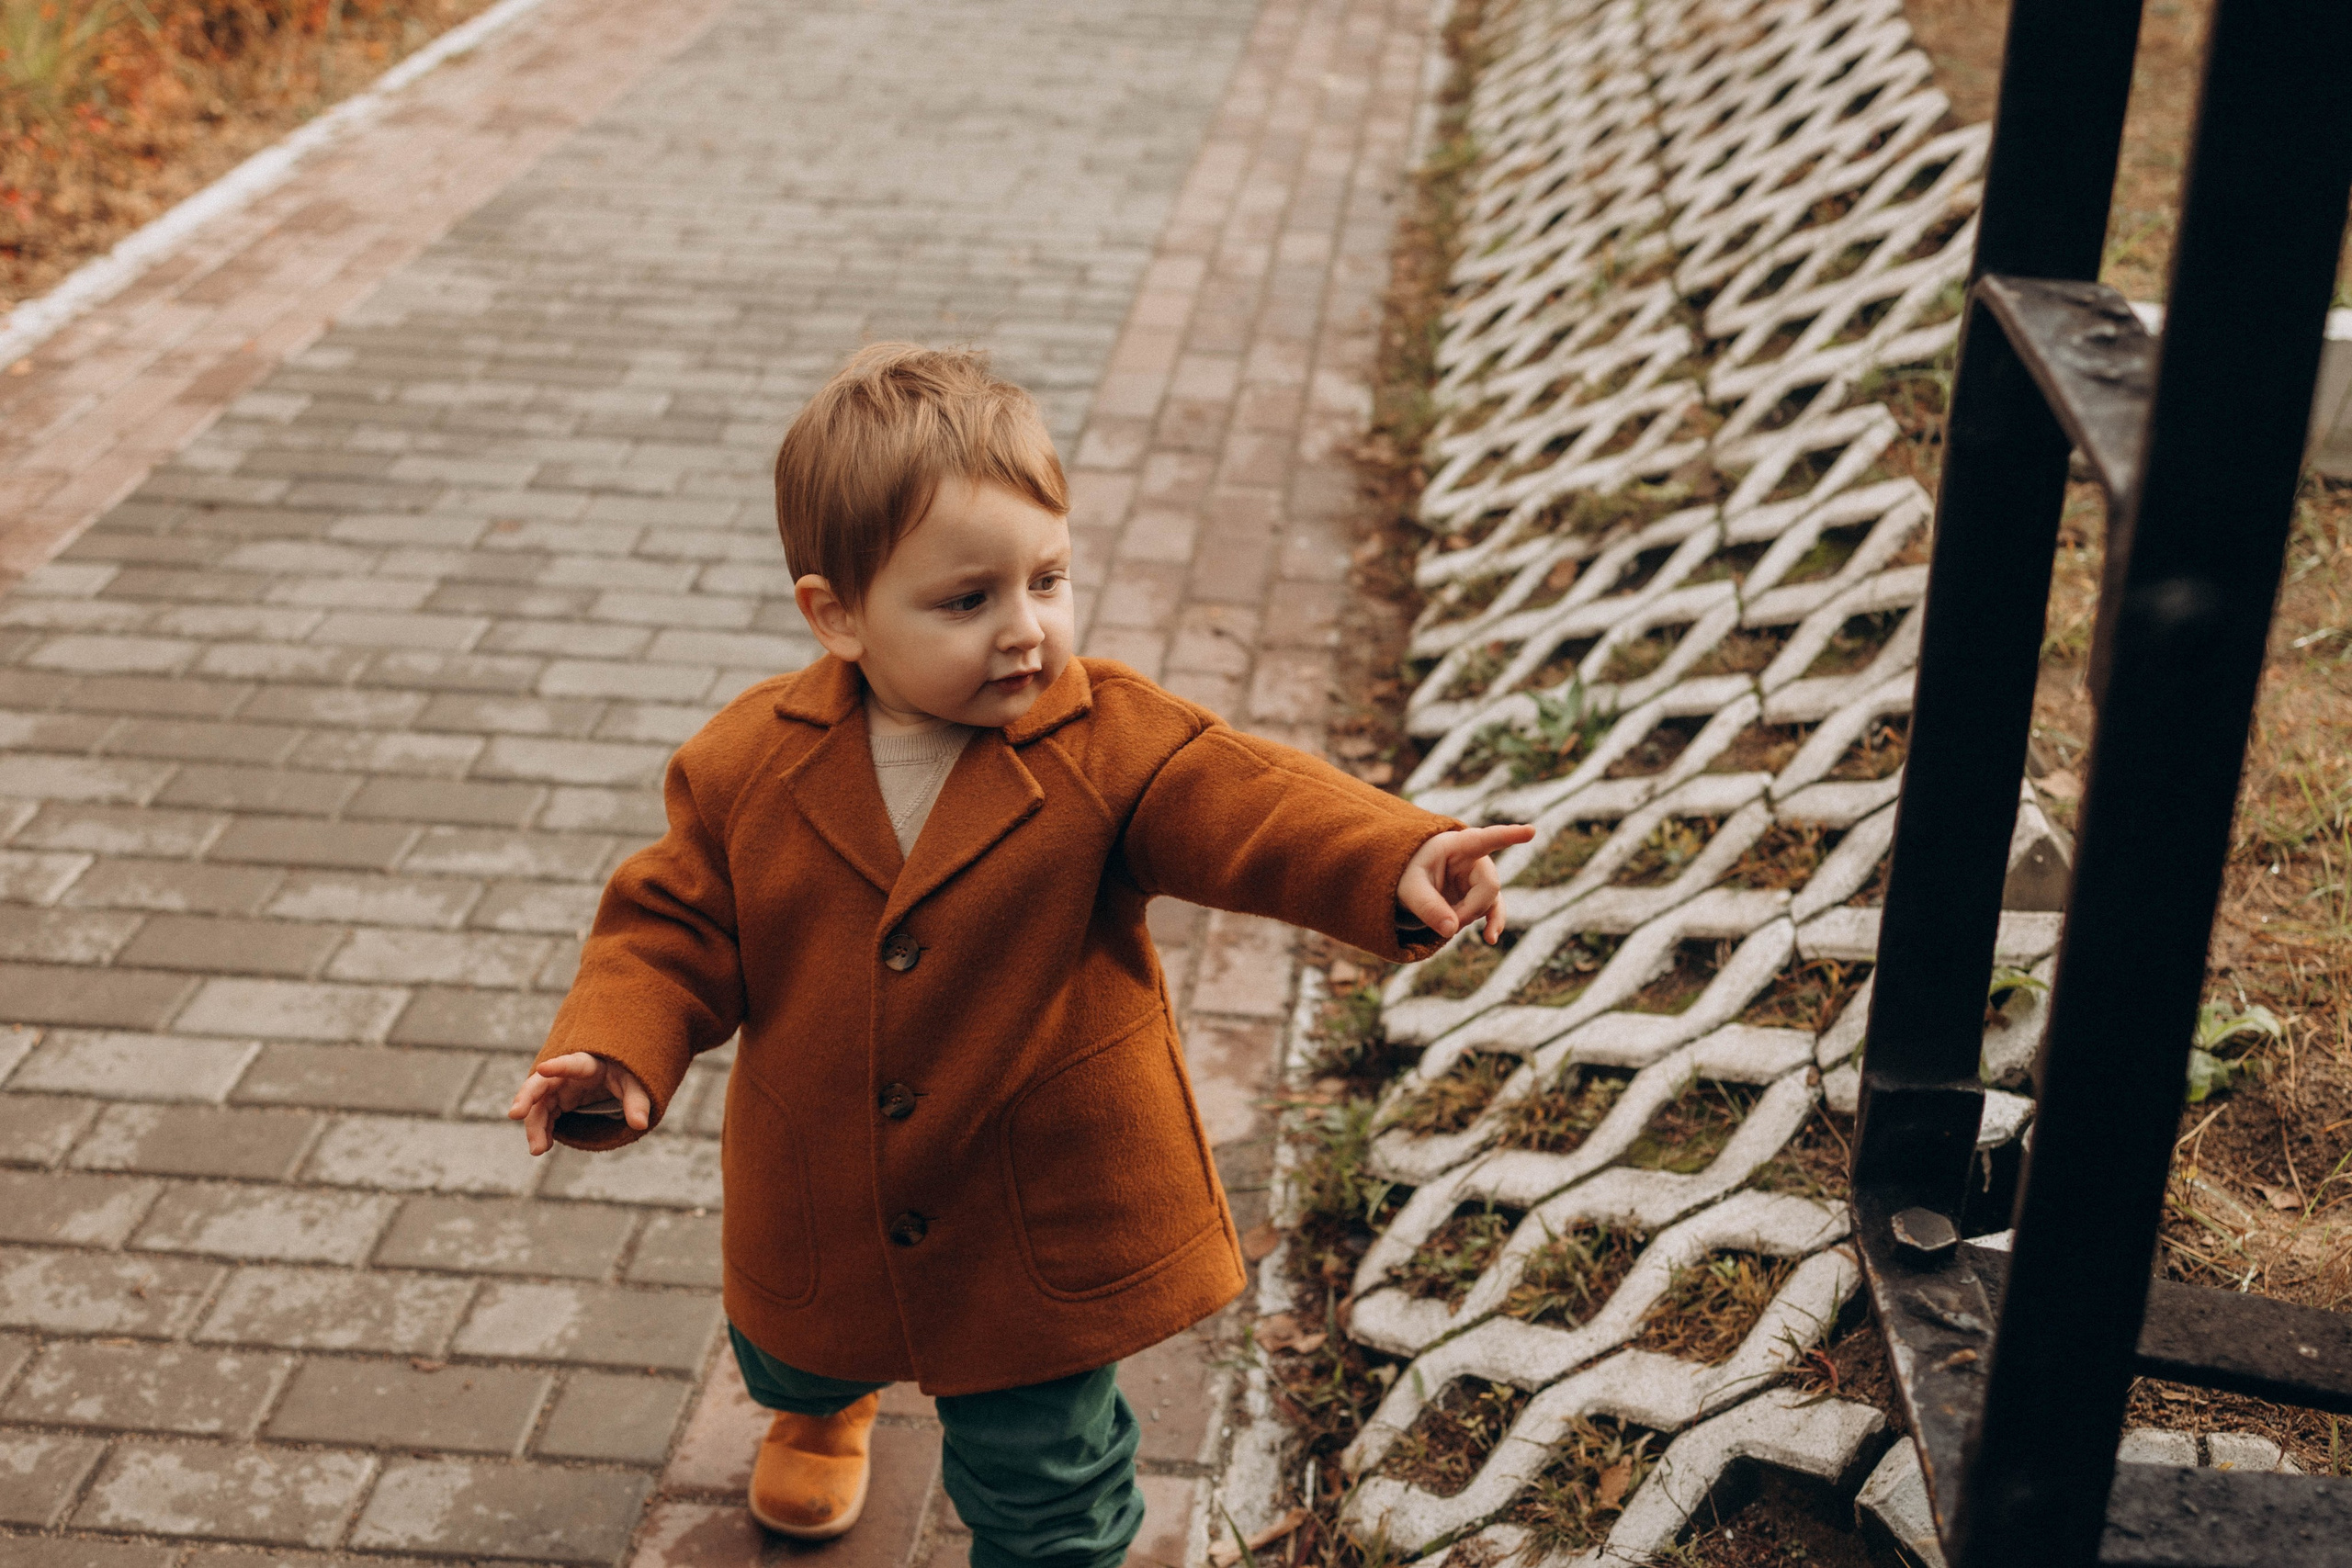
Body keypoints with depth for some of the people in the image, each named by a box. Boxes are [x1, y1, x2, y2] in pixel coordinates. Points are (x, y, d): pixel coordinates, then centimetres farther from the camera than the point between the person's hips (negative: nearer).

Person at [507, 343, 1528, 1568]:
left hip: (1040, 1229, -3)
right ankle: (824, 1407, 73)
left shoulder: (1109, 744, -20)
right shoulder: (753, 764, -13)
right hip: (817, 1213, 4)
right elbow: (676, 923, -5)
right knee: (786, 1362, 35)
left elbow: (1248, 802, -32)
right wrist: (612, 1053, -22)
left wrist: (1395, 863, -50)